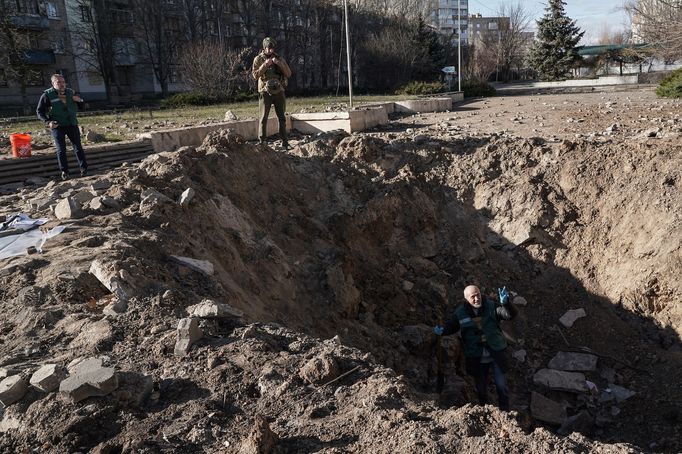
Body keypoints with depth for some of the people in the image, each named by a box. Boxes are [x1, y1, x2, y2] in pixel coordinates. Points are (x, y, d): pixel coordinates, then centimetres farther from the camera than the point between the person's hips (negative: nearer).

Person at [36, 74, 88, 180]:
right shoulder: (47, 95, -4)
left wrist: (79, 100, -5)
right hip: (57, 126, -3)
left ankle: (84, 168, 12)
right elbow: (39, 111, -2)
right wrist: (47, 122, -18)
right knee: (61, 149, 1)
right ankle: (64, 172, 7)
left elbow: (81, 107, 17)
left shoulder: (71, 92, 8)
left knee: (78, 147, 4)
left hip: (72, 124, 3)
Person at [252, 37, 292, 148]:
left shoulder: (279, 59, 9)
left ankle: (284, 141, 13)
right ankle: (262, 141, -1)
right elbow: (255, 75, -7)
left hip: (279, 91, 3)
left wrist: (279, 64, -11)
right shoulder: (258, 59, 3)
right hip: (265, 92, -3)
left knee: (282, 117, 6)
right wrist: (265, 65, -16)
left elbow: (288, 74, 2)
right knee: (263, 118, -5)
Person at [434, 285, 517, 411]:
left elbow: (511, 314, -25)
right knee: (481, 388, 19)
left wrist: (506, 303, -46)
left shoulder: (491, 306, -15)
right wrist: (442, 331, -19)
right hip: (476, 359, 1)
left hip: (496, 355, -1)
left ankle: (505, 411, 34)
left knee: (501, 385, 11)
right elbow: (451, 327, 3)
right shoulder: (460, 313, -12)